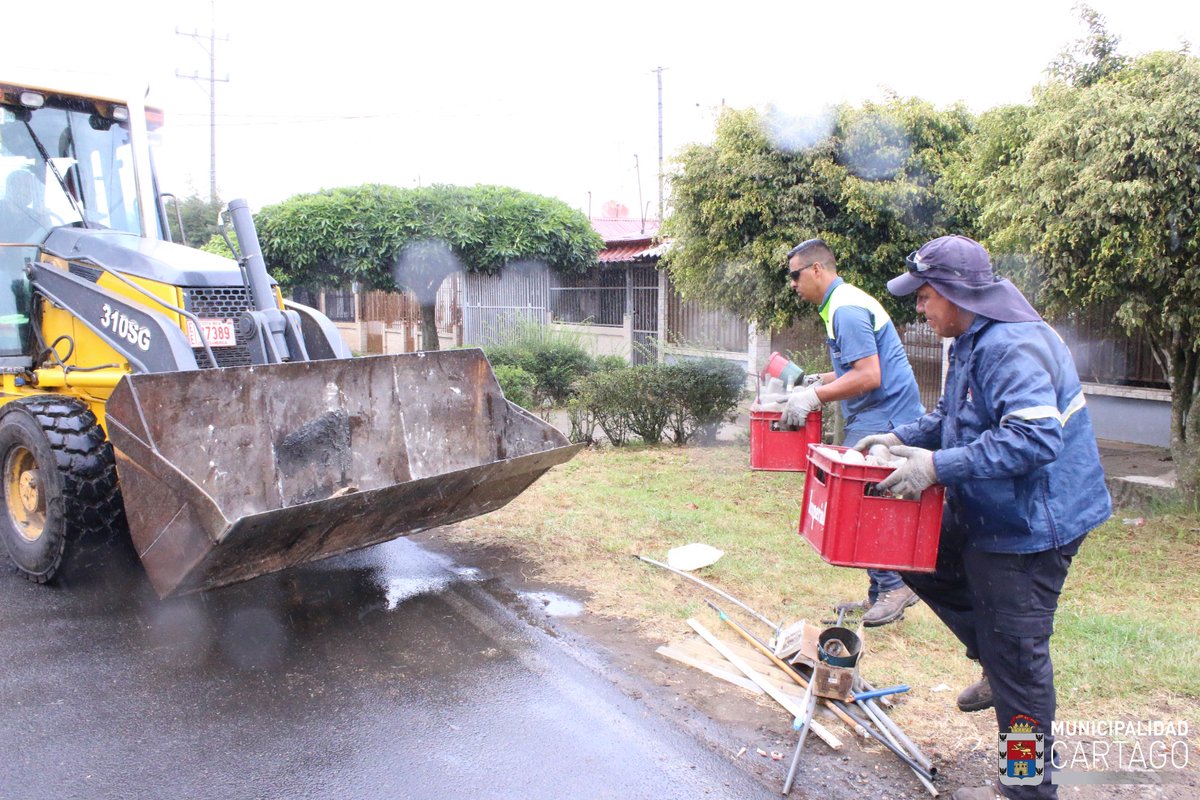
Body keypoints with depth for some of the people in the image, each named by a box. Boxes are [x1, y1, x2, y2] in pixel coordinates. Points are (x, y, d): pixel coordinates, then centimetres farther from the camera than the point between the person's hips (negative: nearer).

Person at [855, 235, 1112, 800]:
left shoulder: (1013, 348, -26)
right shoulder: (971, 342, 8)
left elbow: (1035, 437, -36)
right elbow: (951, 416, 20)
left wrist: (938, 466, -33)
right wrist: (902, 438, 5)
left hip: (1029, 526, -10)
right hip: (984, 516, 11)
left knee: (1016, 657, 1)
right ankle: (996, 665, 31)